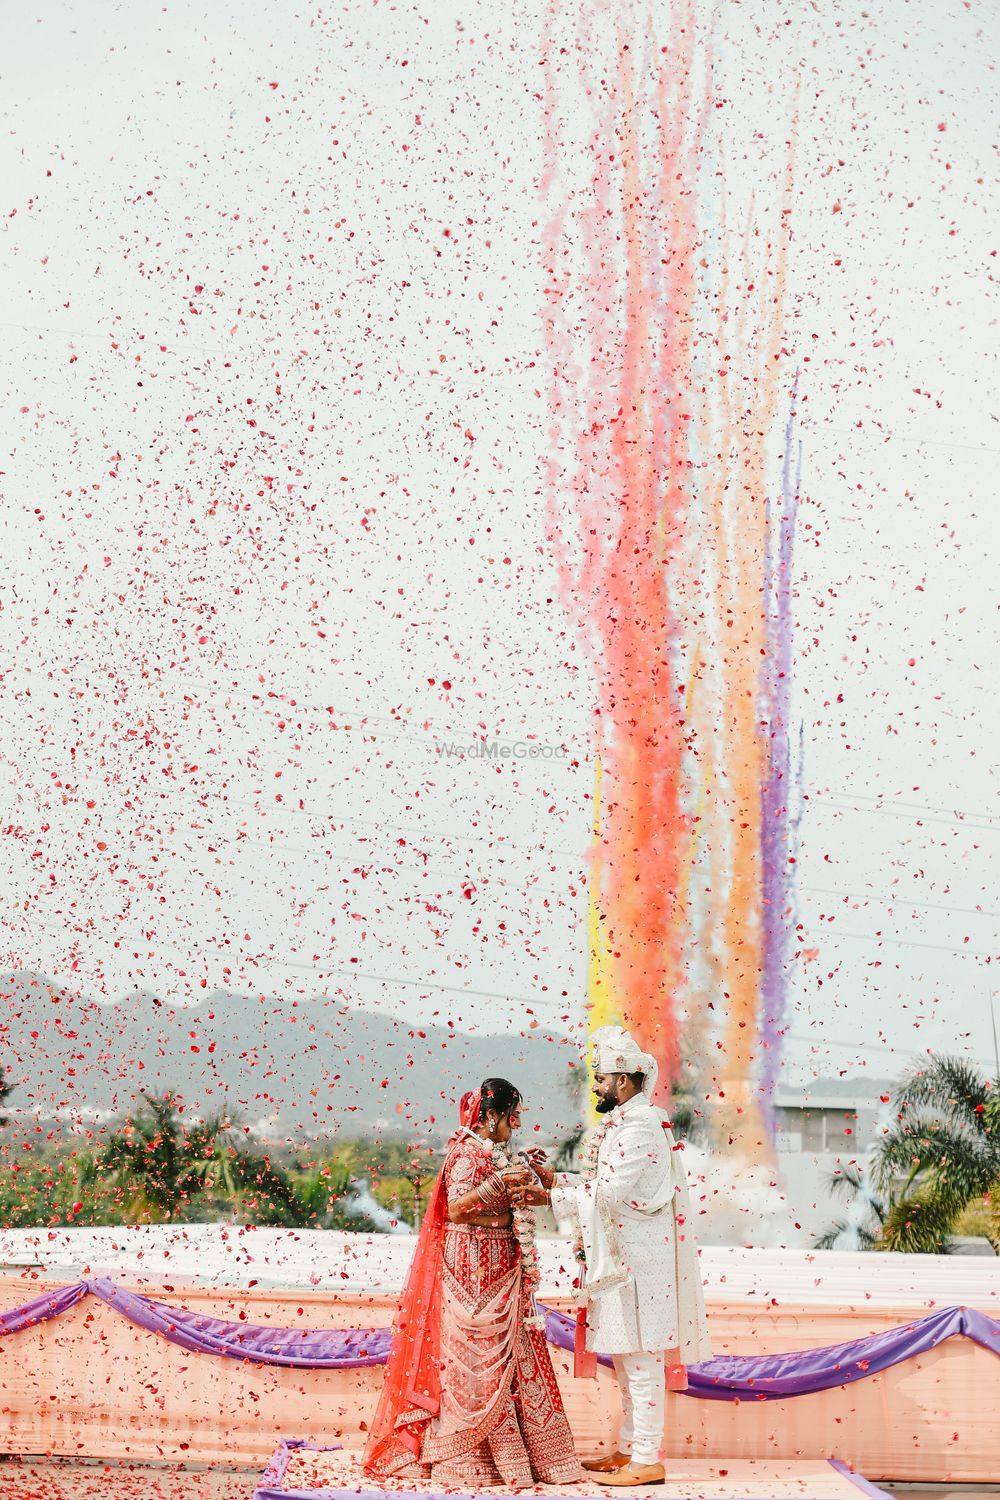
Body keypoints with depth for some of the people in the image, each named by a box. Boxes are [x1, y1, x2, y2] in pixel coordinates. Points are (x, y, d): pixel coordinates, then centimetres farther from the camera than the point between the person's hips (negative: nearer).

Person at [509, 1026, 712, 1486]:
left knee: (640, 1357, -7)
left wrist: (551, 1197, -17)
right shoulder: (624, 1123, 16)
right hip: (621, 1256, 11)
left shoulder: (640, 1126, -16)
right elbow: (606, 1185, 18)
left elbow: (609, 1193, -21)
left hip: (638, 1259, -11)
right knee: (627, 1357, 15)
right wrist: (555, 1178, 8)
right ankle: (629, 1449, 22)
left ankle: (647, 1461, -4)